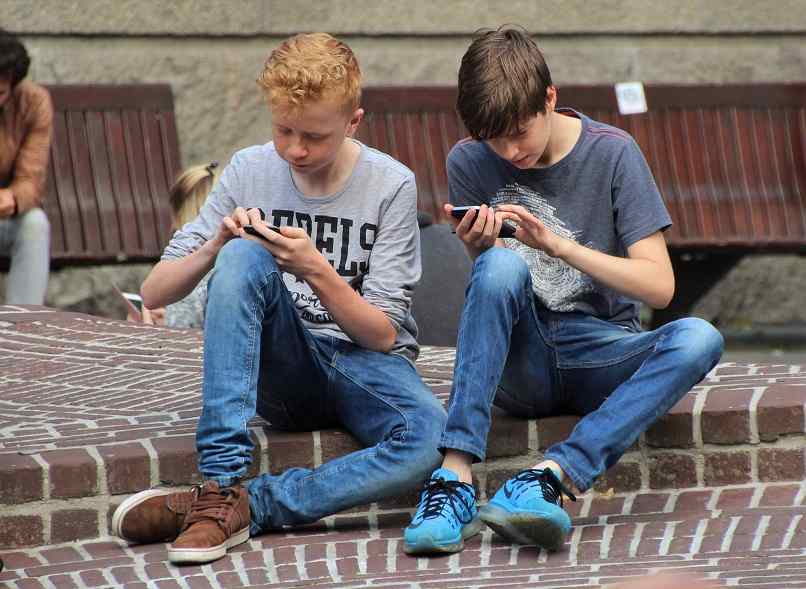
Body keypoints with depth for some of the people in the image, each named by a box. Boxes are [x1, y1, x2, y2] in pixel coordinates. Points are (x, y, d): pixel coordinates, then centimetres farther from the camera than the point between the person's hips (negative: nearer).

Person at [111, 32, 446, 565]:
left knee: (431, 440, -37)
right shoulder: (250, 171, 2)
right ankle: (222, 481, -36)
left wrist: (316, 269, -22)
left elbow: (383, 334, -8)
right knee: (243, 256, -30)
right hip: (282, 372, 1)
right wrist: (216, 247, -17)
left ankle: (240, 505, -29)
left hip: (365, 365, -1)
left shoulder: (391, 185, -4)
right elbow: (154, 294, 2)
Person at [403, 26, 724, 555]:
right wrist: (480, 248, -20)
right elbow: (496, 288, 3)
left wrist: (557, 245, -19)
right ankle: (457, 477, -40)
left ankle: (551, 475, -42)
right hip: (520, 364, 0)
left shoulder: (612, 153, -3)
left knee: (698, 339, -31)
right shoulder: (469, 164, 2)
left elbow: (659, 286, -8)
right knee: (502, 264, -32)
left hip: (600, 355, 0)